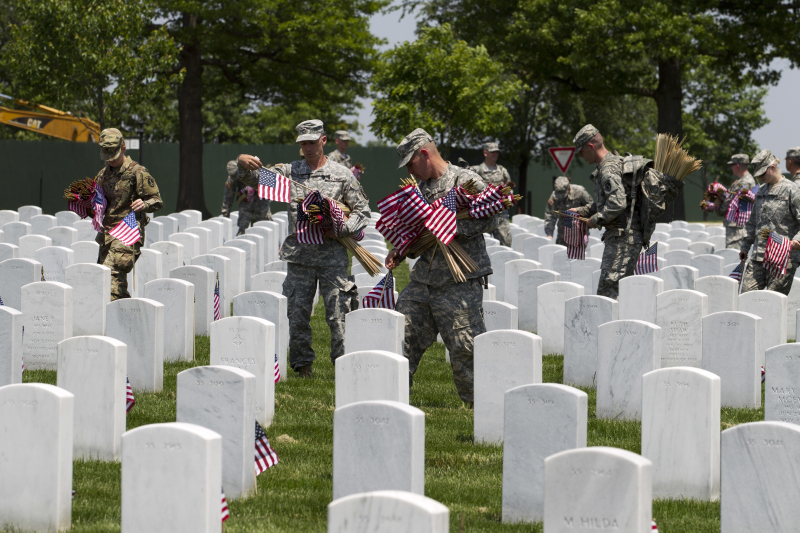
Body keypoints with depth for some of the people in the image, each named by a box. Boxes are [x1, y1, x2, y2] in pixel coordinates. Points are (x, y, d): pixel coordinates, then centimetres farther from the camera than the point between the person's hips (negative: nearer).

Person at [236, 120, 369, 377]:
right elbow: (256, 179, 5)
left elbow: (362, 211, 5)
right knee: (297, 313, 4)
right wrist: (243, 163, -17)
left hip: (332, 255, -2)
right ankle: (301, 363, 16)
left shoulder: (341, 175, 3)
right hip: (299, 254, 2)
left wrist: (341, 229, -11)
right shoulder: (290, 171, 9)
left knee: (337, 313, -5)